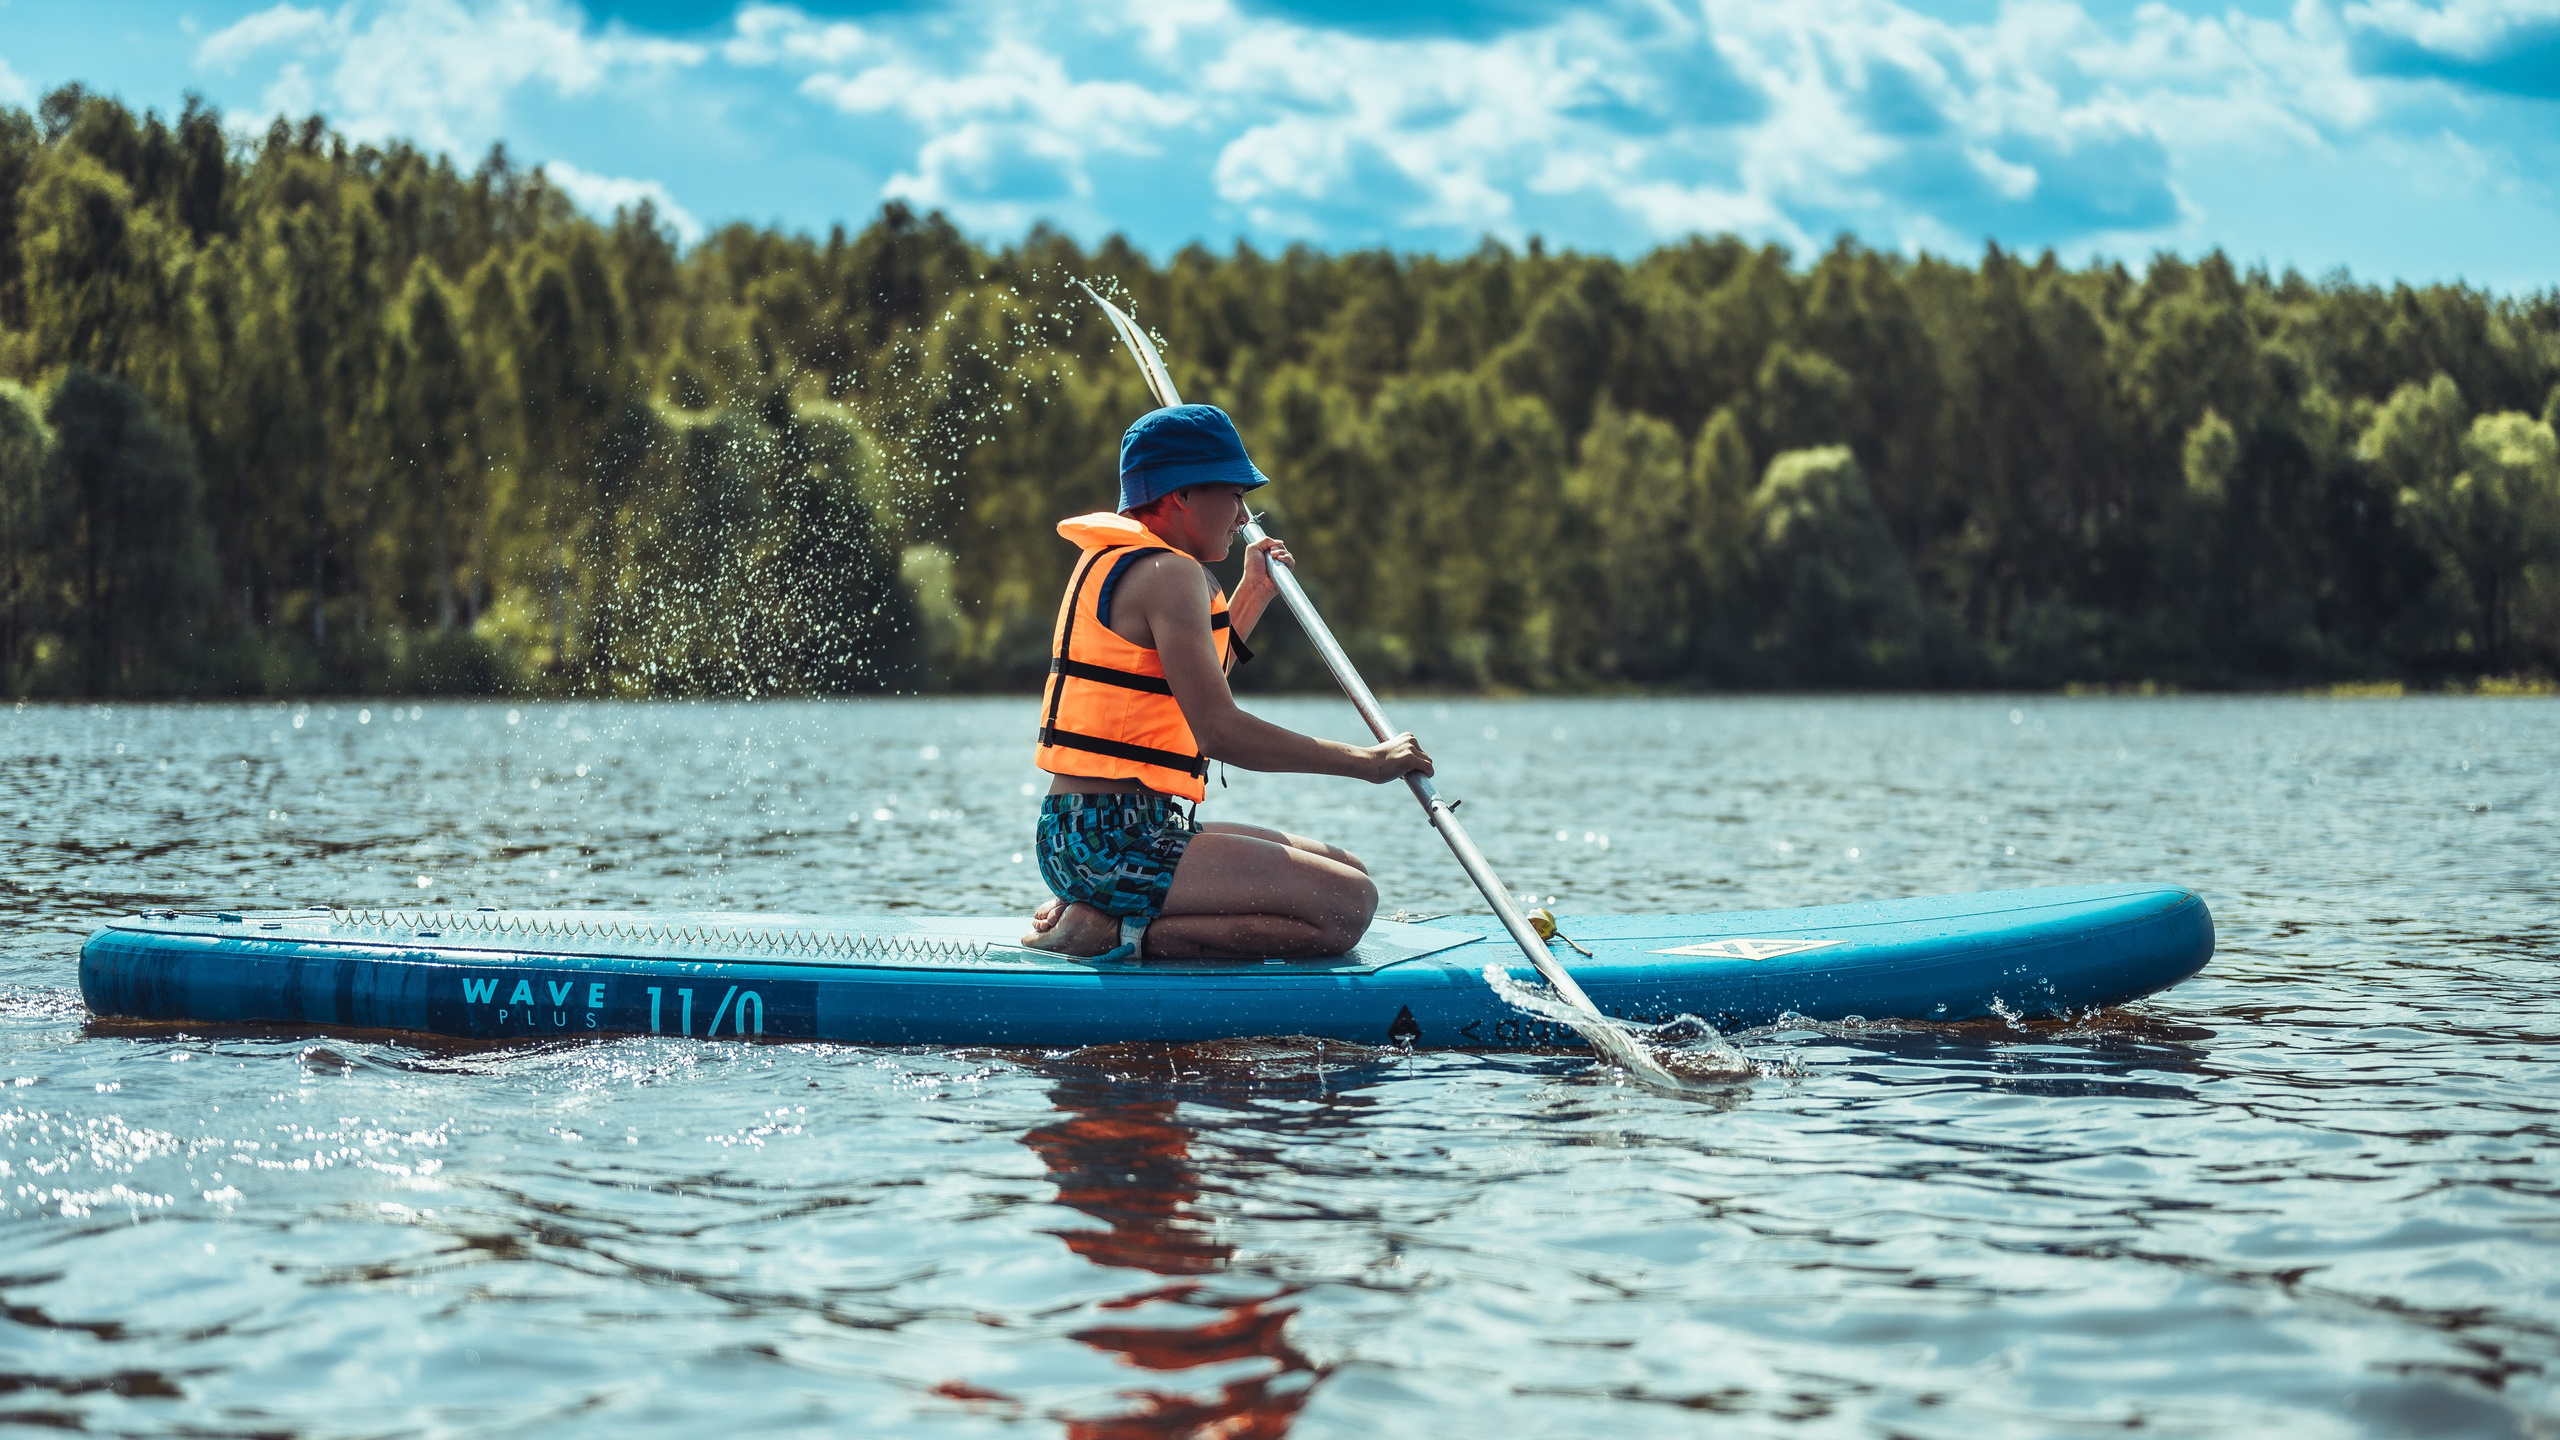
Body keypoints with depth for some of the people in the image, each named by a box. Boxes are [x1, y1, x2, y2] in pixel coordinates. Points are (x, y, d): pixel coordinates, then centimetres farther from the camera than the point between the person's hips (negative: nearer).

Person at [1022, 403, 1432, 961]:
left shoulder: (1111, 561, 20)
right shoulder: (1168, 574, -12)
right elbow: (1218, 732, -20)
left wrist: (1251, 596, 35)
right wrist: (1367, 761, -13)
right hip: (1115, 845, -11)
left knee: (1346, 870, 14)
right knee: (1347, 905, -17)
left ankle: (1099, 916, 7)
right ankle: (1118, 934, -13)